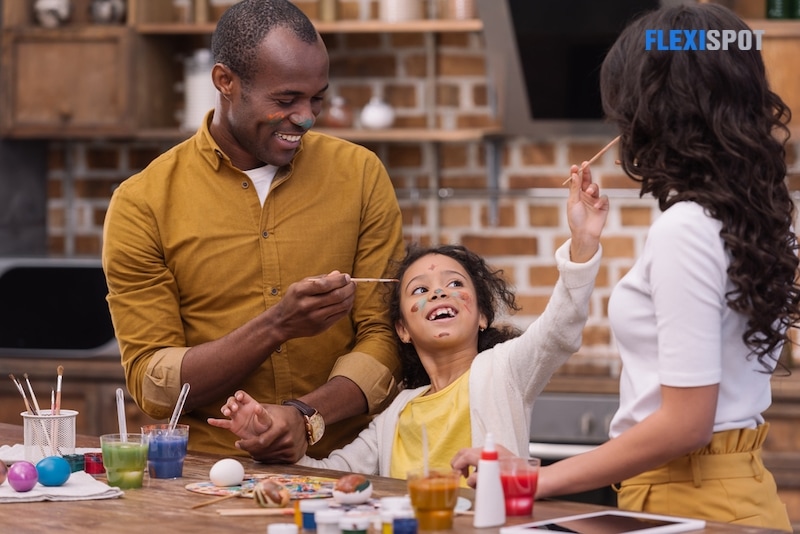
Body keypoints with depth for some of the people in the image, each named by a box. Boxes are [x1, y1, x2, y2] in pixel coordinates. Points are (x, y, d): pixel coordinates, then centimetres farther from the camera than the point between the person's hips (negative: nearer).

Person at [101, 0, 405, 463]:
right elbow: (151, 385, -2)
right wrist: (276, 326, -17)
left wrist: (306, 416, -15)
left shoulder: (360, 175, 8)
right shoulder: (143, 204, 0)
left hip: (340, 458, 1)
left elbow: (385, 337, 4)